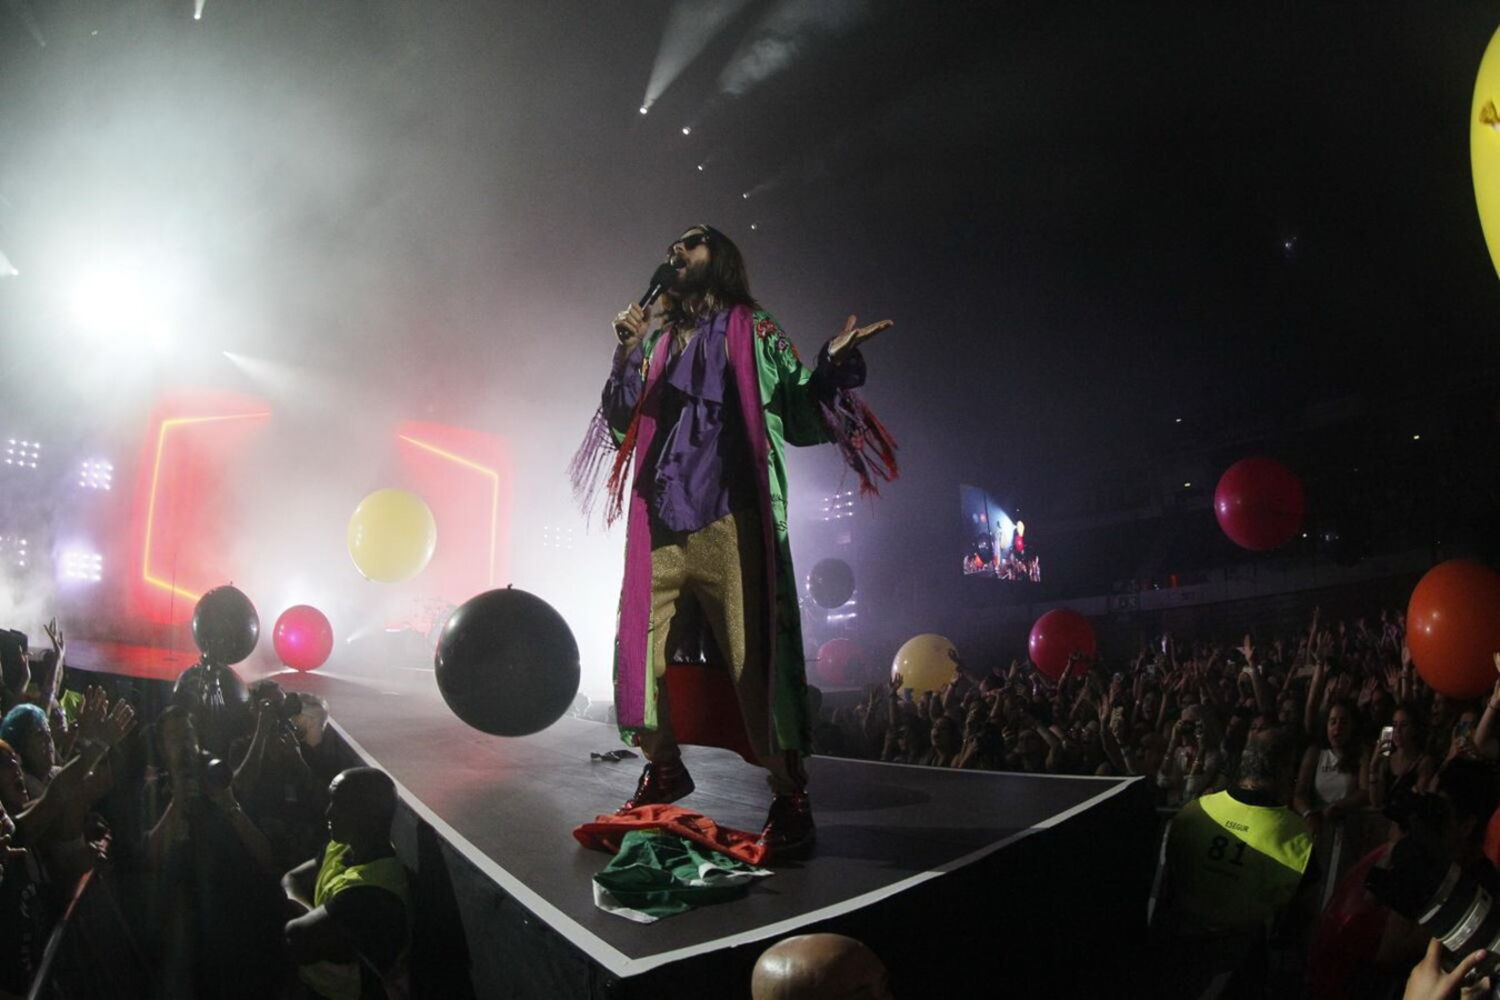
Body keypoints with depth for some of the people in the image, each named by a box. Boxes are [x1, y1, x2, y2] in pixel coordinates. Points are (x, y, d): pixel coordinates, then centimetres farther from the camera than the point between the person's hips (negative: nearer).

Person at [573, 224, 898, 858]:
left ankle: (790, 798, 2)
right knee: (639, 656, 6)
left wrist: (832, 367, -14)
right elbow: (619, 427, 15)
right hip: (656, 528, 5)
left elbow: (800, 420, 2)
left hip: (727, 527, -4)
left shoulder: (755, 336, 9)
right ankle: (665, 769, 29)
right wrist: (627, 356, 2)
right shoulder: (655, 342, 20)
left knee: (753, 661, -9)